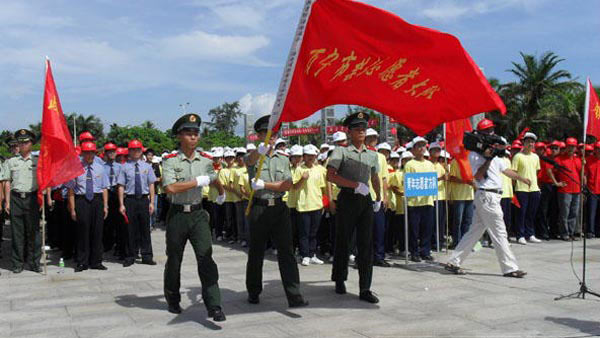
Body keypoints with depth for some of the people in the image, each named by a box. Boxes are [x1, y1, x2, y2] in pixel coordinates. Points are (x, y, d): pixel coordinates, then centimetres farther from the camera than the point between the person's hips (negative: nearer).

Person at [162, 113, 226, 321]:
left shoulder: (205, 162, 8)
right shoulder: (170, 162, -6)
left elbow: (214, 179, 30)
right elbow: (170, 188, -21)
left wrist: (221, 193, 46)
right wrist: (197, 181, -14)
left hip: (198, 214, 2)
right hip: (177, 214, -2)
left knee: (206, 257, -11)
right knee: (174, 259, 11)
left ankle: (214, 306, -12)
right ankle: (173, 300, 32)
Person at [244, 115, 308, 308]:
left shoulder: (283, 160, 13)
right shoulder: (253, 157, 2)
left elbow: (288, 185, 1)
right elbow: (251, 160, -25)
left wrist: (264, 185, -12)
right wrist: (261, 150, -49)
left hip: (279, 207, 2)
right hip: (259, 208, -2)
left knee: (286, 252, -3)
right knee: (256, 252, 7)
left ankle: (294, 296, -4)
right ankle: (253, 292, 23)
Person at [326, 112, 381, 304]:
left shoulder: (372, 155, 14)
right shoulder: (341, 151, -2)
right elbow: (330, 176, -13)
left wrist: (378, 199, 26)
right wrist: (356, 185, -17)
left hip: (366, 201, 4)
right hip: (347, 200, -4)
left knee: (366, 245, -1)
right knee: (343, 242, 4)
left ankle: (365, 289, 1)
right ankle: (339, 281, 23)